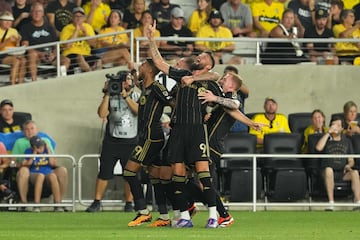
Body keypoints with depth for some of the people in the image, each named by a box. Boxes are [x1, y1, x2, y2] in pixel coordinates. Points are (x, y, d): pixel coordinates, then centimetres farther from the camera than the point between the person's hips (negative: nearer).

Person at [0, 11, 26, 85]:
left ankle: (20, 84, -27)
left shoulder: (14, 31, 14)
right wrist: (8, 41, -21)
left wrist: (17, 42, -8)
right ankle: (12, 84, -33)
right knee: (16, 61, -32)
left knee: (23, 60, -27)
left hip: (12, 54, 5)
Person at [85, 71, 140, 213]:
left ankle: (129, 203, 10)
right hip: (112, 141, 0)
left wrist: (126, 96, -15)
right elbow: (102, 114, -9)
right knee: (104, 173, -1)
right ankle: (97, 202, 4)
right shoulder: (111, 98, 5)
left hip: (131, 142, 0)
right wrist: (107, 94, -11)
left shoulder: (137, 97, 5)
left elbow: (139, 111, -14)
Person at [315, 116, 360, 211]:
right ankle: (331, 203, -42)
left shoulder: (347, 141, 19)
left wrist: (349, 165, -6)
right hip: (329, 171, -2)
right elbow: (319, 148, -13)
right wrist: (328, 133, -9)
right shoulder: (326, 139, 11)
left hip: (342, 173, 2)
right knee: (328, 169, -37)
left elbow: (351, 160, 19)